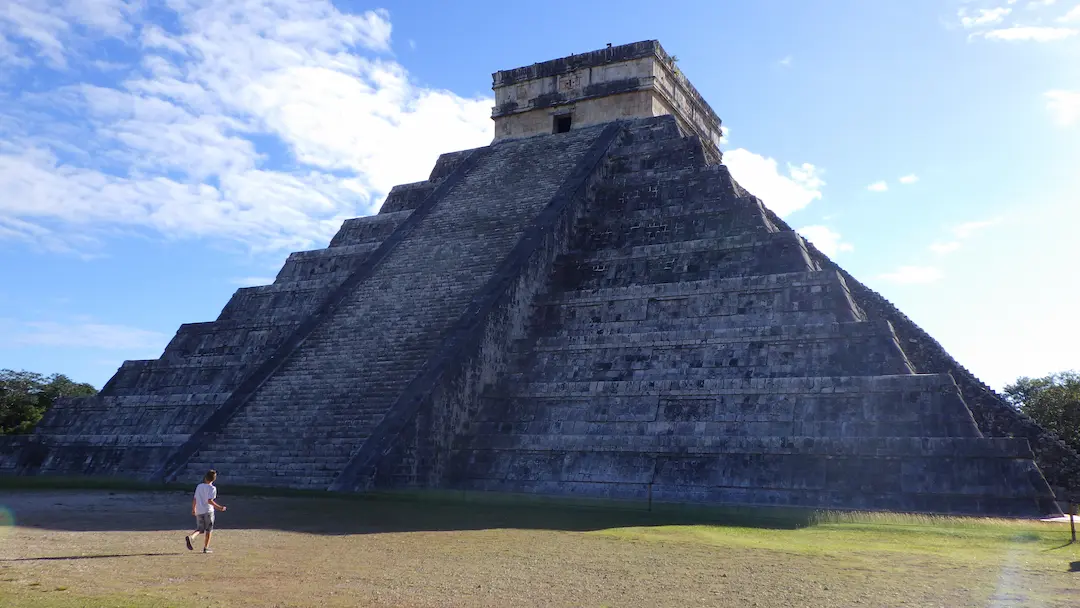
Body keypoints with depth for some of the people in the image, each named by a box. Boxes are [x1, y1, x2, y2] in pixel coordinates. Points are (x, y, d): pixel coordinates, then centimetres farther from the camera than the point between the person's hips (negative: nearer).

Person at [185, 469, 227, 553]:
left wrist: (193, 509, 24)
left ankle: (190, 537, -13)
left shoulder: (199, 486, 8)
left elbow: (194, 499, 11)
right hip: (208, 511, -5)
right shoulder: (212, 488, -9)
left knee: (200, 529, 16)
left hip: (198, 511, 5)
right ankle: (206, 548, 7)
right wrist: (219, 508, -15)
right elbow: (210, 501, -19)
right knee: (208, 530, 7)